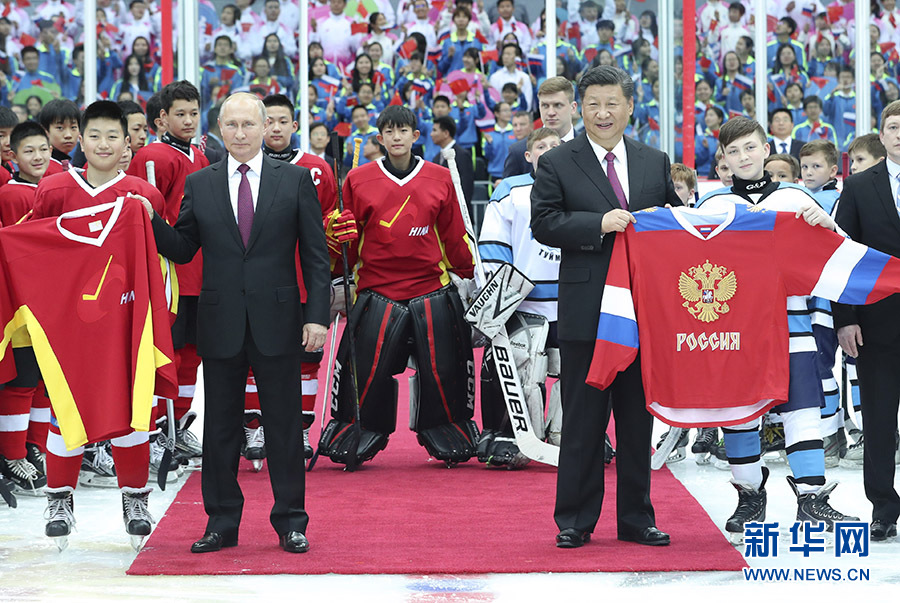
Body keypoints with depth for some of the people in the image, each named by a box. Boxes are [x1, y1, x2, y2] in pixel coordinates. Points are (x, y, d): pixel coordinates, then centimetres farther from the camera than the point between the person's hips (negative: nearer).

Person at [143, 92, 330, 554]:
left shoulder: (295, 180, 2)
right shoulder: (199, 185, 7)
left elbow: (315, 255, 1)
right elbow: (182, 250, 8)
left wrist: (316, 316, -7)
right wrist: (152, 220, -10)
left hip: (277, 320, -2)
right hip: (220, 322, 2)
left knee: (284, 421, 4)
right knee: (221, 424, 6)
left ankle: (290, 522, 13)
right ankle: (222, 522, 14)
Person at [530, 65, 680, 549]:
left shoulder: (656, 163, 13)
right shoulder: (557, 164, 2)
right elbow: (543, 223, -8)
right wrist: (600, 224, -18)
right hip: (586, 310, -3)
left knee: (638, 419, 9)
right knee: (582, 421, 1)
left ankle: (636, 518, 17)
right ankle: (574, 521, 9)